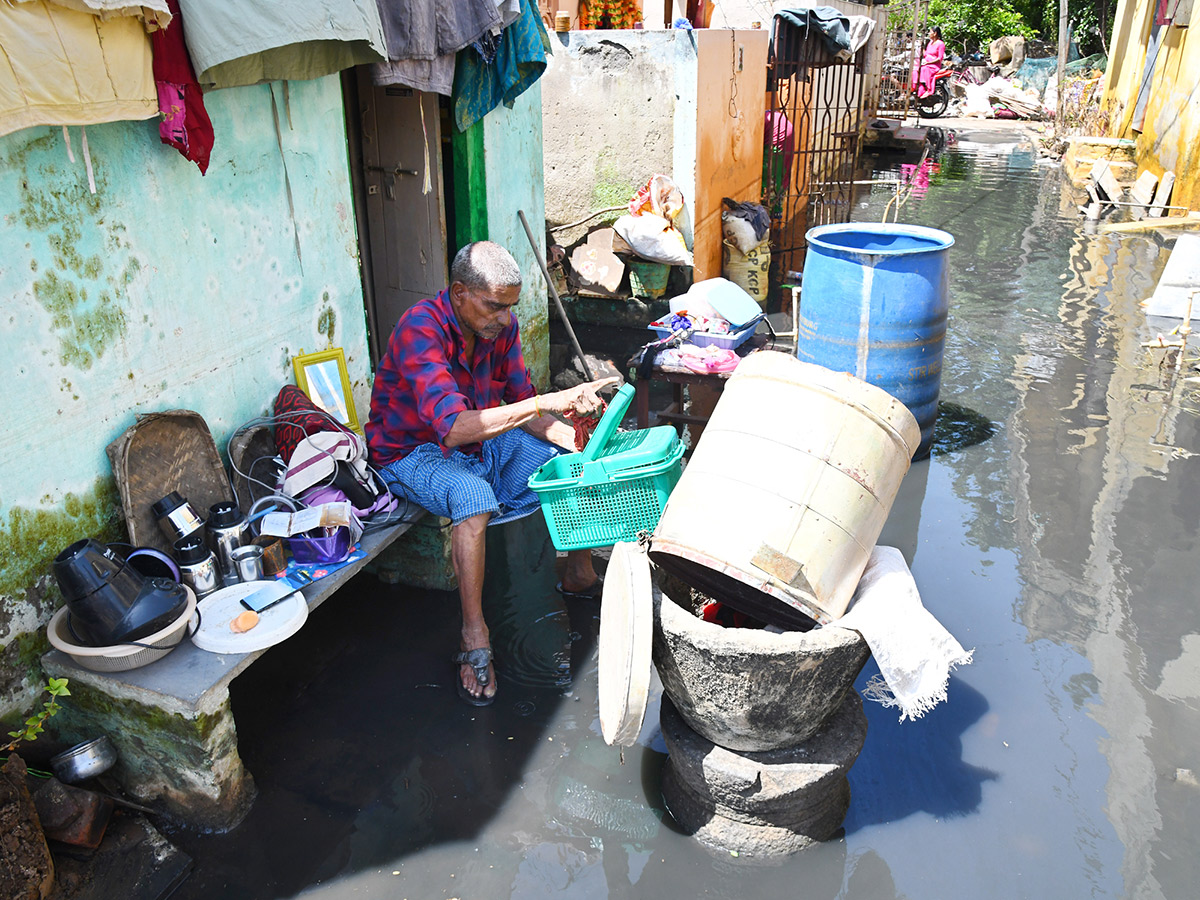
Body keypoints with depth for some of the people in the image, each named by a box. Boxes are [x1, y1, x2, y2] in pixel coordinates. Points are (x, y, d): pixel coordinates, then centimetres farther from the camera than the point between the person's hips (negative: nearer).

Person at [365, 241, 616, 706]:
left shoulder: (501, 324, -7)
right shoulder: (419, 331, -29)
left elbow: (520, 402, 0)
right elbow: (454, 426, -41)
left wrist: (572, 437, -19)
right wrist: (544, 402, -46)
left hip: (483, 441, 7)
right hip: (414, 453, -7)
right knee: (474, 495, -39)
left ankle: (579, 574, 16)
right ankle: (474, 638, -27)